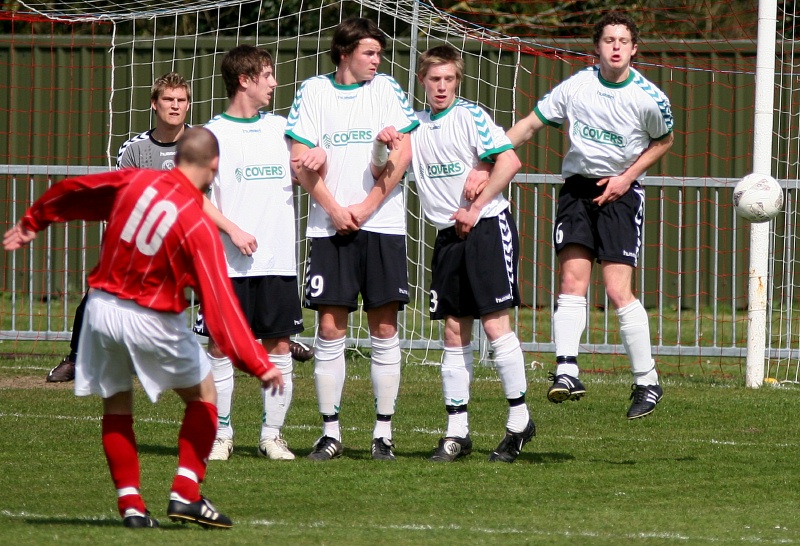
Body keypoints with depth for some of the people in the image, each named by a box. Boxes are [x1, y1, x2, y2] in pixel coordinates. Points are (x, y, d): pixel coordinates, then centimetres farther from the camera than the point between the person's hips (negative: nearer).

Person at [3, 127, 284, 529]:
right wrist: (258, 364, -21)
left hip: (101, 307, 4)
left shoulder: (135, 180, -3)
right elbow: (220, 303, -21)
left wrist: (34, 221, 31)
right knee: (203, 395, 14)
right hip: (152, 322, -4)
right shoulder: (199, 227, -16)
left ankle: (130, 505, 9)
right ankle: (185, 494, 3)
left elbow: (71, 192, 12)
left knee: (116, 406, 17)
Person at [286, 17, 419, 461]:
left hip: (382, 225, 0)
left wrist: (366, 208, -7)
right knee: (330, 329, -2)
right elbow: (300, 160, 2)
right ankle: (330, 431, 3)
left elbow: (402, 156, 0)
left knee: (384, 329, -1)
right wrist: (334, 210, -8)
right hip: (329, 225, 0)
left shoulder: (386, 89, 6)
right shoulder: (313, 92, 5)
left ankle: (384, 431, 4)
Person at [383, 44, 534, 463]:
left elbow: (509, 161, -15)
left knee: (495, 322, -10)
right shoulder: (414, 126, 12)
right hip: (448, 238, 6)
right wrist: (384, 146, -9)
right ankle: (456, 431, 7)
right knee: (454, 332, 5)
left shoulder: (470, 115, -7)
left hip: (487, 226, -6)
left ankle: (520, 419, -1)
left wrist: (474, 209, -13)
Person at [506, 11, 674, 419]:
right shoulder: (576, 87, -6)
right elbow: (530, 124, 1)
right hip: (577, 185, 2)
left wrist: (626, 178, -3)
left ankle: (647, 381, 1)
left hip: (620, 191, -2)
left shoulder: (649, 99, -9)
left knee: (618, 291, -10)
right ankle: (566, 372, -17)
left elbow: (663, 141, 10)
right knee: (572, 280, -12)